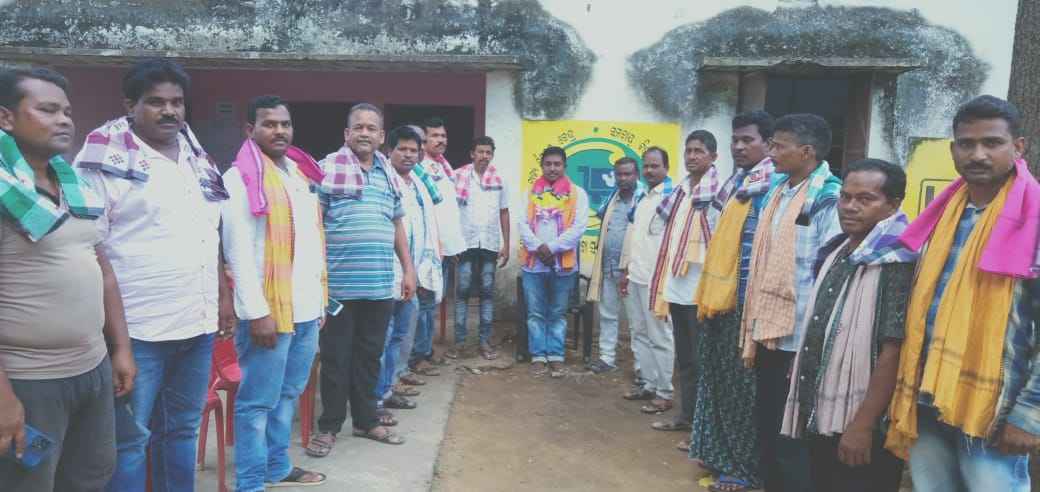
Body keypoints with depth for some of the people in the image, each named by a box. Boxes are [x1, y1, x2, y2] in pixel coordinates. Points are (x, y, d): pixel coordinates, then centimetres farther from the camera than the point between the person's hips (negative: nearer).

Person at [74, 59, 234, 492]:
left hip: (199, 323, 6)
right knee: (129, 438, 4)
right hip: (136, 327, -6)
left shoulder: (196, 158, 13)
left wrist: (224, 296, 15)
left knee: (182, 429, 16)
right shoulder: (107, 159, -7)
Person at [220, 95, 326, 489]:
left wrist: (320, 299, 16)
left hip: (306, 309, 7)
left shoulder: (302, 173, 15)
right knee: (258, 402, 2)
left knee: (289, 394, 16)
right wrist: (257, 312, -17)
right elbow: (237, 250, -13)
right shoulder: (241, 177, -8)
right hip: (268, 310, -7)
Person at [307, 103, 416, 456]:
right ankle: (329, 426, 18)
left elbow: (398, 225, 20)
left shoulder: (389, 175, 14)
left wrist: (408, 269, 15)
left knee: (369, 355, 14)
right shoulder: (327, 168, -4)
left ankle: (366, 420, 27)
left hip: (380, 285, 5)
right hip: (338, 284, -5)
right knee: (335, 357, 5)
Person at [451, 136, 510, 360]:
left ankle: (485, 341, 12)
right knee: (463, 291, 0)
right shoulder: (458, 176, -1)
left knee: (487, 292, 5)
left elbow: (504, 213, 11)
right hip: (466, 243, -2)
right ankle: (459, 342, 7)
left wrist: (506, 245, 7)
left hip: (490, 244, 2)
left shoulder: (499, 180, 7)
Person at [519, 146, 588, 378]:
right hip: (533, 262, 2)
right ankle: (538, 356, 15)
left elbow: (579, 227, -8)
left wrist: (552, 247, -15)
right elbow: (523, 224, 1)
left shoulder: (577, 193, 2)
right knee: (536, 313, 6)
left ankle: (556, 357, 17)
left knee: (557, 313, 9)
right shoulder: (531, 192, 9)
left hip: (563, 263, -1)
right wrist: (538, 247, -14)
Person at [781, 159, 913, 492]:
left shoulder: (897, 261, -15)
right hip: (820, 416, 7)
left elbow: (893, 350, -20)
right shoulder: (834, 251, 8)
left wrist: (863, 424, -21)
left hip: (861, 425, -7)